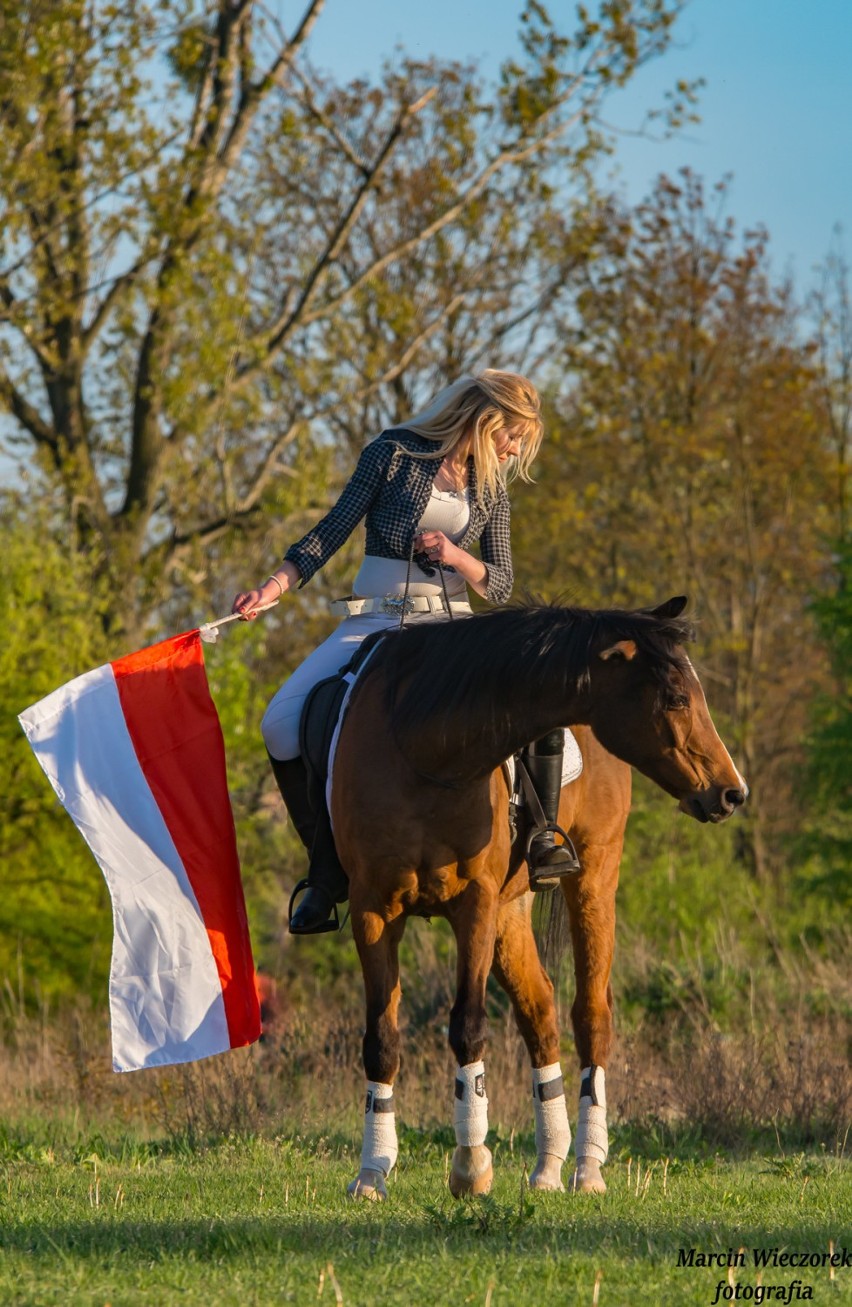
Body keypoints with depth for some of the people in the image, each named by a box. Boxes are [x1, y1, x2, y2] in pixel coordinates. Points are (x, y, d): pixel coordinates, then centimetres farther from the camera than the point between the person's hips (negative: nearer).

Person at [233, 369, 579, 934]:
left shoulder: (491, 489, 10)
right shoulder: (394, 453, -1)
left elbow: (501, 585, 7)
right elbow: (333, 532, -2)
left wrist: (457, 557, -14)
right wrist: (273, 588, -13)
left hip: (452, 623, 2)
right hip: (377, 619, -2)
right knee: (282, 724, -21)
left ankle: (543, 831, -13)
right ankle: (328, 870, -11)